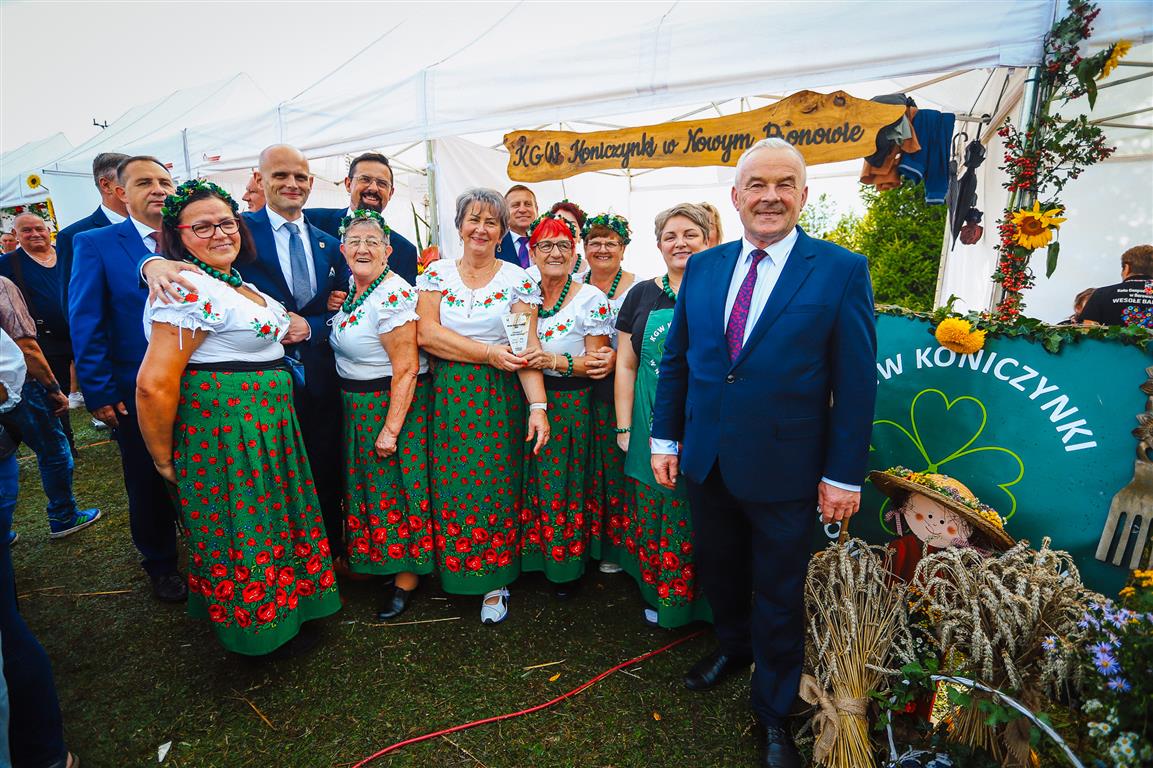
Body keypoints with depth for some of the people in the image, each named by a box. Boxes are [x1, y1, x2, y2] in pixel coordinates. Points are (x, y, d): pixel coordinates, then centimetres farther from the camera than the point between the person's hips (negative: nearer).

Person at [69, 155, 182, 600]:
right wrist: (98, 393, -10)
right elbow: (85, 325, -6)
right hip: (137, 394, -1)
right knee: (150, 486, 14)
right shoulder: (95, 244, -3)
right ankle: (161, 566, 36)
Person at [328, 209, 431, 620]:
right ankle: (371, 558, 40)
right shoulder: (354, 286, 6)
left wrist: (391, 428, -24)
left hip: (393, 403, -9)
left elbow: (406, 369, -24)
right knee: (369, 482, 20)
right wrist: (337, 307, 9)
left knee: (396, 487, 3)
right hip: (358, 405, 9)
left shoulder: (392, 295, -22)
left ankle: (407, 576, 20)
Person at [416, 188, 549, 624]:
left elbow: (527, 350, -8)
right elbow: (426, 333, -6)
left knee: (496, 487, 1)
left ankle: (494, 584, 19)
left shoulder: (518, 281, 0)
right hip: (448, 396, 2)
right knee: (451, 487, 5)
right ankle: (455, 572, 27)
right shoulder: (437, 273, 6)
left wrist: (538, 406, -19)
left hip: (499, 399, -1)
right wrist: (489, 352, -14)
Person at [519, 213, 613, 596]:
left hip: (571, 403, -4)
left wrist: (556, 361, -22)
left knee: (563, 484, 4)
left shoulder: (591, 298, -8)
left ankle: (567, 566, 24)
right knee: (531, 481, 9)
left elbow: (597, 362, -9)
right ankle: (532, 555, 30)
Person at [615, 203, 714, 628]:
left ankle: (700, 600, 28)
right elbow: (625, 364, 7)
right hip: (652, 428, 2)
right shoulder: (642, 295, 7)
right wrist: (624, 427, 2)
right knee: (652, 512, 10)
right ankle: (659, 595, 30)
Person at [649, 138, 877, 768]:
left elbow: (856, 382, -8)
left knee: (778, 595, 14)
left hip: (783, 471, -3)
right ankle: (733, 646, 54)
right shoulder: (702, 267, 3)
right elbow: (676, 359, 7)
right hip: (705, 461, 4)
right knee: (717, 570, 23)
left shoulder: (842, 271, -8)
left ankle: (773, 712, 39)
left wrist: (845, 475, -8)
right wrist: (664, 439, 6)